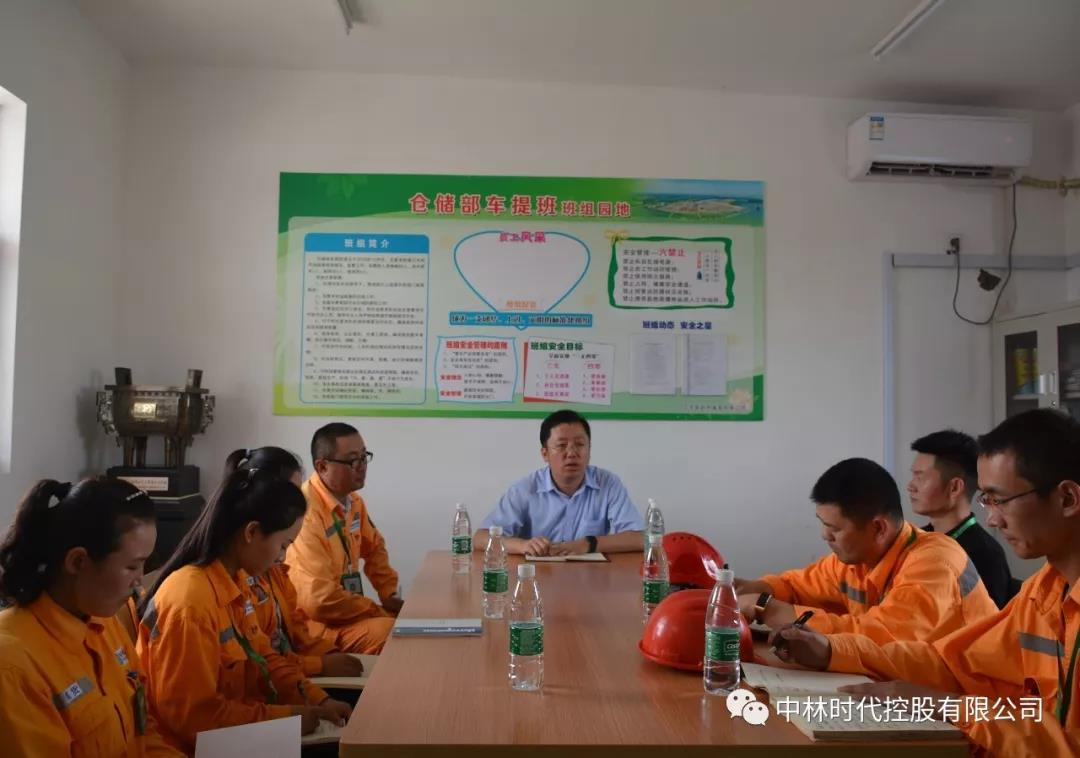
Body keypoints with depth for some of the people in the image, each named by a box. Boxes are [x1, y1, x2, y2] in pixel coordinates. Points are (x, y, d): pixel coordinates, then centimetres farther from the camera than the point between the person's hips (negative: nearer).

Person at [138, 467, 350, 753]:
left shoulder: (235, 580, 0)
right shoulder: (190, 601, -26)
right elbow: (192, 714, -22)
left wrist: (318, 700, -2)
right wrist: (284, 718, -18)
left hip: (239, 732, 8)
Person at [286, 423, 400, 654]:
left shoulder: (352, 500, 4)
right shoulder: (305, 512, -24)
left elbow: (373, 548, 21)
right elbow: (320, 600, -26)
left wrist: (392, 595, 6)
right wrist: (380, 611, -14)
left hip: (347, 609, 9)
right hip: (318, 622, -9)